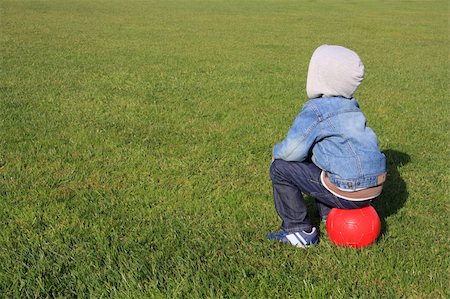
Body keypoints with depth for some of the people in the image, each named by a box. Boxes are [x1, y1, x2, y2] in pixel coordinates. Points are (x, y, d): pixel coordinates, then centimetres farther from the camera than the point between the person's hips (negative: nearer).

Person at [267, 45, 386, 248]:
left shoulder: (315, 110, -15)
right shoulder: (351, 106, 10)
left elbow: (292, 150, -18)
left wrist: (277, 151, 5)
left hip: (350, 193, -9)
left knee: (280, 168, -1)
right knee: (312, 158, 30)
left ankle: (300, 231, 7)